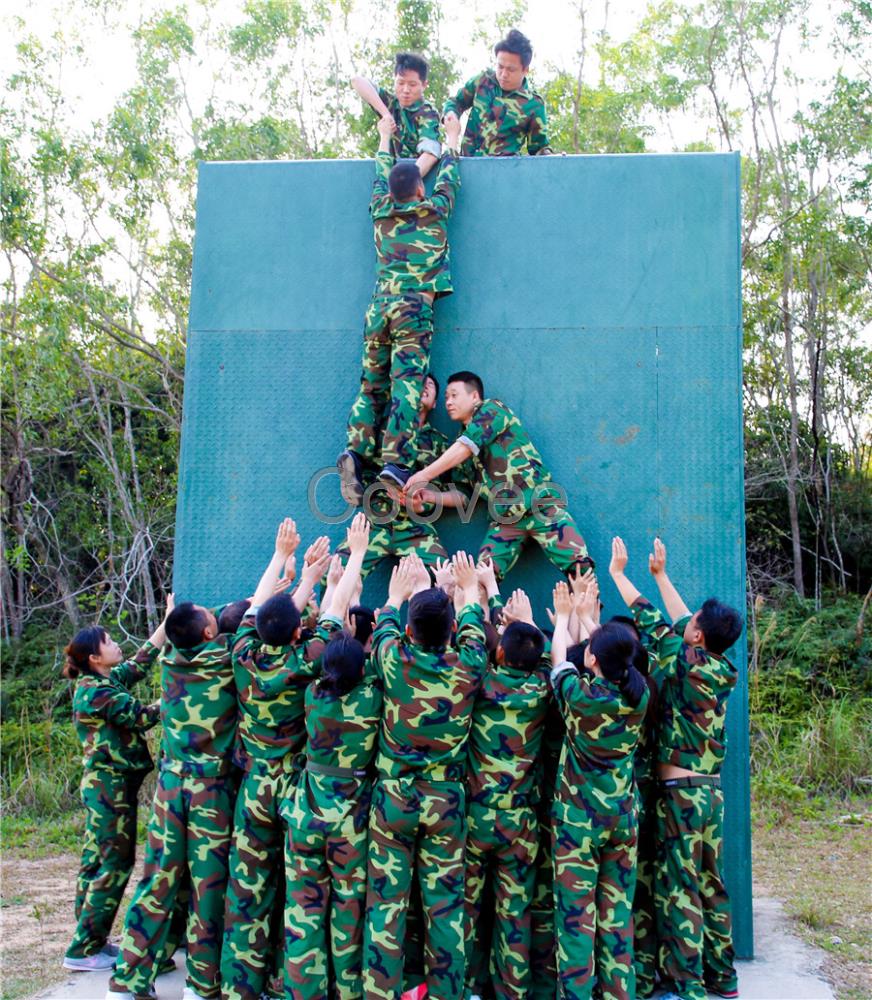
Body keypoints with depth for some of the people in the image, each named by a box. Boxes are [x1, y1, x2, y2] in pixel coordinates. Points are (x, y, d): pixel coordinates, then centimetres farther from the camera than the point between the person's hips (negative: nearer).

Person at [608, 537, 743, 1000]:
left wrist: (617, 571, 5)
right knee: (711, 884, 15)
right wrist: (660, 575, 26)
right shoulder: (721, 670, 4)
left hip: (681, 792, -8)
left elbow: (651, 620, -7)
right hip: (711, 789, 8)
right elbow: (681, 624, 17)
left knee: (679, 887, -2)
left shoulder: (686, 665, -15)